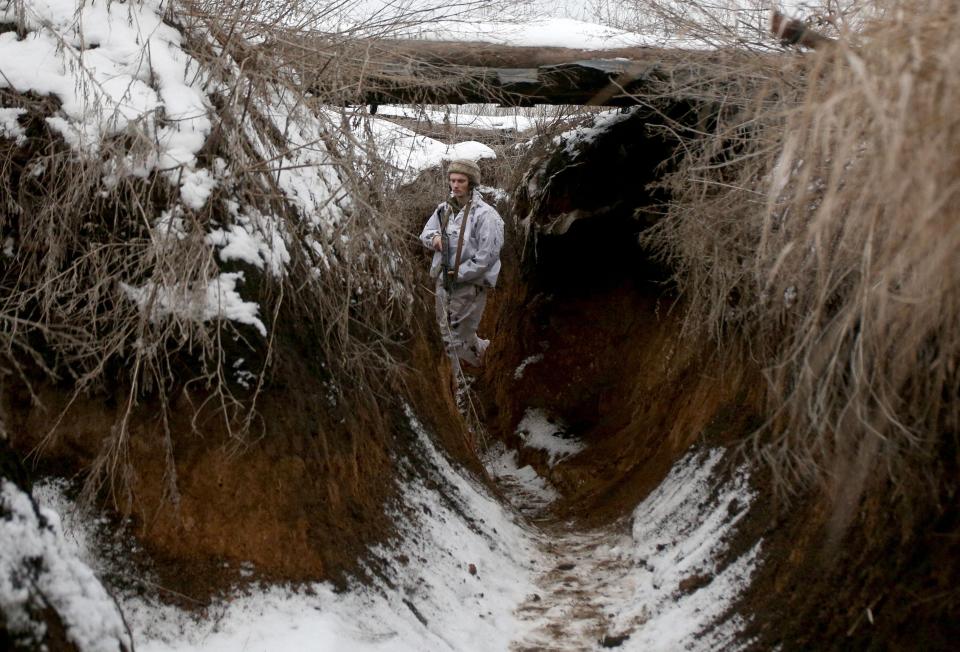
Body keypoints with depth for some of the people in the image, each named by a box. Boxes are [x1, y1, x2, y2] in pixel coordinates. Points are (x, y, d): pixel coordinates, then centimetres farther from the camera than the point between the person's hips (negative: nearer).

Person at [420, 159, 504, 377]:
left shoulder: (485, 214, -15)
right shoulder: (444, 209, 6)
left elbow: (487, 255, -20)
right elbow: (425, 233, 17)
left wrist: (459, 274, -18)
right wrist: (434, 238, -8)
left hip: (470, 285, -7)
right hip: (444, 282, 7)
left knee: (459, 336, -4)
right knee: (447, 335, 17)